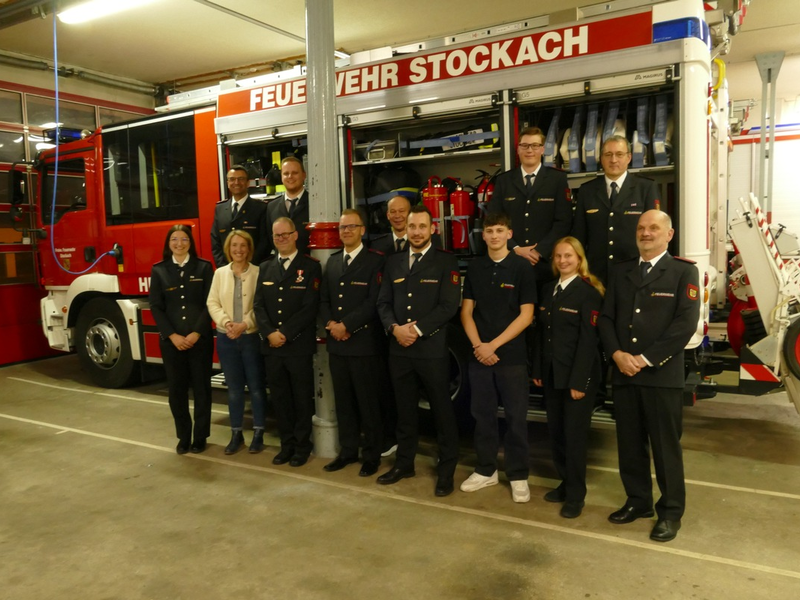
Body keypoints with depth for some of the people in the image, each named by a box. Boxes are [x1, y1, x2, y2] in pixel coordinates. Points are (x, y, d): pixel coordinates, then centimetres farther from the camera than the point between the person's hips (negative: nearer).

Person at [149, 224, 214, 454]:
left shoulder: (204, 267, 1)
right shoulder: (158, 270, 6)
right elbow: (156, 307, 1)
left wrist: (196, 333, -12)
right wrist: (173, 336, -9)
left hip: (200, 338, -1)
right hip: (171, 340, 1)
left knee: (201, 388, 5)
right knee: (177, 389, 6)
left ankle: (200, 437, 17)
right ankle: (183, 437, 20)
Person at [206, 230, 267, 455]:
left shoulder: (258, 273, -5)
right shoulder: (220, 273, 7)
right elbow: (212, 303, 3)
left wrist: (245, 324, -19)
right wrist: (226, 322, -13)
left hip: (252, 337, -3)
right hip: (226, 338, 3)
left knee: (256, 387, 6)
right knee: (234, 388, 12)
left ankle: (258, 433, 17)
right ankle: (236, 433, 22)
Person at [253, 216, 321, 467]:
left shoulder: (310, 266, -2)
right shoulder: (265, 268, 13)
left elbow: (310, 307, -11)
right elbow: (258, 305, 6)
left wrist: (285, 333, -15)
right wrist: (269, 333, -10)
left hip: (299, 345, -4)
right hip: (271, 346, 4)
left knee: (302, 397, 6)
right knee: (279, 397, 11)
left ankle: (302, 446, 19)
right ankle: (286, 444, 24)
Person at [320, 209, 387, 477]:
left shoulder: (375, 260, -5)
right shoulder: (332, 261, 15)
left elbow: (375, 302, -15)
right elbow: (324, 299, 14)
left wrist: (346, 325, -17)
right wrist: (330, 324, -5)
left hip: (365, 344, -6)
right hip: (336, 344, 6)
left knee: (368, 403, 3)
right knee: (343, 402, 13)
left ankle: (372, 456, 16)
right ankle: (348, 451, 26)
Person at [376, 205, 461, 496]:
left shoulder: (446, 262, -2)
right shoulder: (393, 262, 12)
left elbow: (449, 306, -11)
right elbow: (383, 302, 9)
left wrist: (417, 329, -16)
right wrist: (394, 328, -10)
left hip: (432, 349, -4)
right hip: (399, 349, 4)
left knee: (442, 410, 5)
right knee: (404, 410, 14)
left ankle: (446, 469, 18)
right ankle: (404, 463, 29)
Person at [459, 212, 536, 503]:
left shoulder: (522, 267, -3)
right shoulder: (474, 267, 8)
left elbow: (526, 315, -7)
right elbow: (466, 311, 7)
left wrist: (494, 345, -12)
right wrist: (478, 345, -8)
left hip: (512, 355, -3)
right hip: (479, 354, 3)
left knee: (516, 417, 4)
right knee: (483, 414, 11)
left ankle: (518, 475, 17)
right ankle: (486, 470, 25)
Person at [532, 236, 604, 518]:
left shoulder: (588, 292, -10)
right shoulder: (548, 289, 10)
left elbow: (588, 340, -15)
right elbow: (541, 332, 11)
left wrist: (579, 381, -18)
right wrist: (538, 370, 8)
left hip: (578, 374, -6)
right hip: (551, 373, 6)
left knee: (574, 433, 1)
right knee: (556, 431, 12)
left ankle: (576, 495, 14)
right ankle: (565, 482, 28)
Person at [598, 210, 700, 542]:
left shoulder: (684, 271, 0)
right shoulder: (620, 271, 14)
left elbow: (686, 322, -11)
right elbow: (606, 317, 10)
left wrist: (646, 359, -14)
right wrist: (617, 354, -7)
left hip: (662, 374, -4)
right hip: (623, 372, 5)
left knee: (665, 446, 4)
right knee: (629, 443, 12)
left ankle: (670, 511, 19)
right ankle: (638, 501, 28)